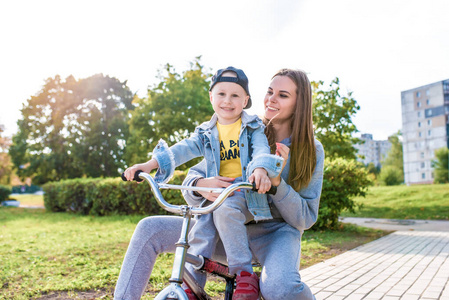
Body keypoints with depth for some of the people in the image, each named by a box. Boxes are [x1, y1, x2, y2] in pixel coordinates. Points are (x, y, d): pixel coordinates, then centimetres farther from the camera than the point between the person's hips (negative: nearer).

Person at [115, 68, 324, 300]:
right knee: (149, 229, -14)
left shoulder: (311, 151, -1)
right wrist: (201, 185, -27)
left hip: (276, 231, -2)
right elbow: (194, 174, -1)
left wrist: (276, 182, -23)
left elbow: (305, 219, -6)